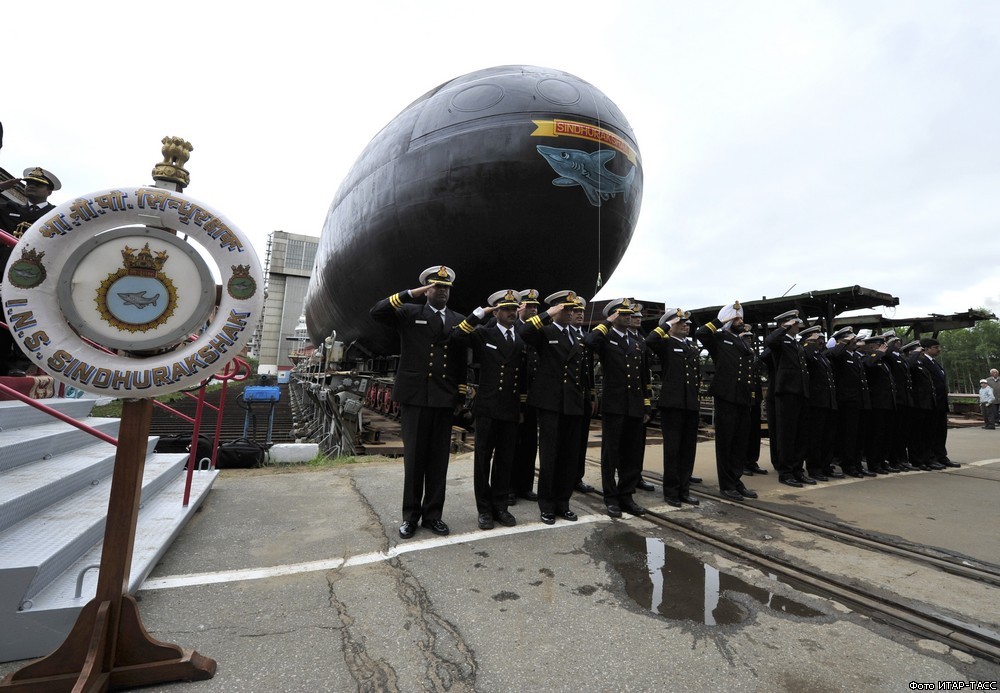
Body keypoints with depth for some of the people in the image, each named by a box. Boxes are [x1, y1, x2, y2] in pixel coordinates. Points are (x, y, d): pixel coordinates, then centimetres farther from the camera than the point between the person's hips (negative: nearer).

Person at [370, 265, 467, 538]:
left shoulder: (459, 320, 12)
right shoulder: (409, 313, 4)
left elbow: (463, 360, 11)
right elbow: (377, 311, -11)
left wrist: (462, 396, 6)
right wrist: (411, 294, -14)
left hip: (444, 399, 3)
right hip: (414, 396, -2)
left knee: (439, 458, 9)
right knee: (414, 458, 6)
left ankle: (433, 514, 24)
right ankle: (411, 515, 22)